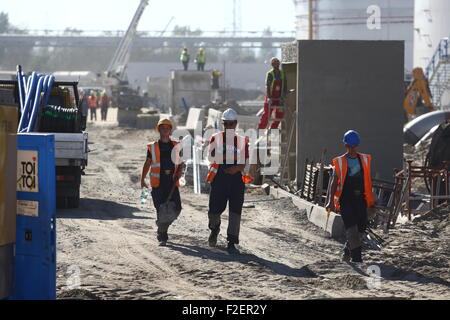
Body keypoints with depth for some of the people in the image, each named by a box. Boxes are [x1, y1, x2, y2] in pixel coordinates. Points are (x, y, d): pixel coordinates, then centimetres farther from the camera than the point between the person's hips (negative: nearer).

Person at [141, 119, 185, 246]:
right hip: (158, 183, -2)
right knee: (161, 209, -7)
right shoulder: (152, 147, 9)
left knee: (176, 208, -3)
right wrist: (142, 180, 8)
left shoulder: (176, 146, 13)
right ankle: (162, 236, 2)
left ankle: (162, 229, 22)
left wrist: (179, 171, -4)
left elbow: (181, 163, 16)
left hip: (172, 182, 2)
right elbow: (147, 164, 14)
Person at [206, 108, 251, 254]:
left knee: (235, 211, -6)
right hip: (219, 178, -1)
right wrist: (232, 156, -15)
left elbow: (243, 164, 7)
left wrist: (236, 168, -16)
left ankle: (232, 243, -2)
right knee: (215, 209, 1)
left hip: (236, 178, 1)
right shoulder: (216, 138, 8)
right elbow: (211, 156, -7)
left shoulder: (242, 141, 12)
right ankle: (214, 229, 36)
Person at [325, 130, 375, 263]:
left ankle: (347, 253, 27)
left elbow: (368, 181, 16)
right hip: (346, 200, -4)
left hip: (360, 200, 4)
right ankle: (357, 258, -12)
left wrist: (371, 200, 16)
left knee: (360, 230, 5)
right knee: (352, 229, -12)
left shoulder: (364, 160, 11)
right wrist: (331, 201, -9)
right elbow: (334, 182, 1)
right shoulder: (340, 162, 1)